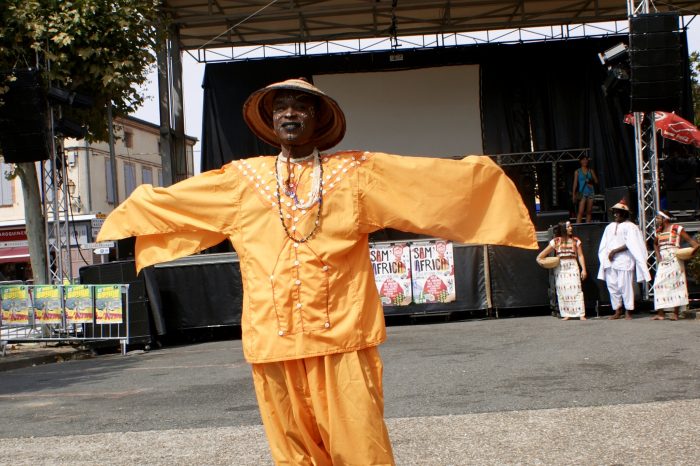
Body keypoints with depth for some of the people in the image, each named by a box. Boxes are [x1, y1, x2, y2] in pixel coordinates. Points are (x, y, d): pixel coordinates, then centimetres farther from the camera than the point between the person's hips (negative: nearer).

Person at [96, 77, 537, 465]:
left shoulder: (356, 174, 7)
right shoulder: (242, 180, 12)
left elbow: (438, 177, 6)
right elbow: (165, 202, 24)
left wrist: (479, 172, -3)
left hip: (343, 339, -2)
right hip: (274, 340, 2)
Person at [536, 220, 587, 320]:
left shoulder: (576, 241, 6)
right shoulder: (556, 241, 4)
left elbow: (580, 256, 4)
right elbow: (545, 252, 10)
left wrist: (583, 269, -1)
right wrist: (539, 258, -5)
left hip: (573, 267, -1)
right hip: (560, 268, 1)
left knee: (576, 289, -8)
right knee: (562, 290, 1)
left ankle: (581, 314, -8)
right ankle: (566, 315, 8)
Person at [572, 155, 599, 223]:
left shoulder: (591, 171, 12)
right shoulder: (577, 171, 6)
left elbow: (596, 181, 11)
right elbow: (575, 183, 3)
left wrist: (590, 181, -10)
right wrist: (574, 195, -4)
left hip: (590, 192, 3)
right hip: (582, 193, -3)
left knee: (589, 212, 3)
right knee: (580, 212, -13)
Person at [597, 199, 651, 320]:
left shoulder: (629, 226, -1)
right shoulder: (610, 227, 18)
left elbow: (630, 245, -10)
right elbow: (604, 246, 16)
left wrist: (615, 251, -13)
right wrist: (606, 258, 2)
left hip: (624, 260, -6)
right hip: (610, 261, 6)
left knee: (624, 286, -8)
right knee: (612, 285, 3)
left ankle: (628, 311, -2)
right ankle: (617, 311, 10)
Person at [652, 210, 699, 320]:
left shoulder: (676, 228, -3)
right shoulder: (659, 231, 15)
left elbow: (689, 239, -7)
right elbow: (655, 244, 31)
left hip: (674, 260, -6)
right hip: (663, 261, 6)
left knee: (675, 284, -5)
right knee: (659, 285, -3)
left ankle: (675, 313, -3)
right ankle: (661, 313, -3)